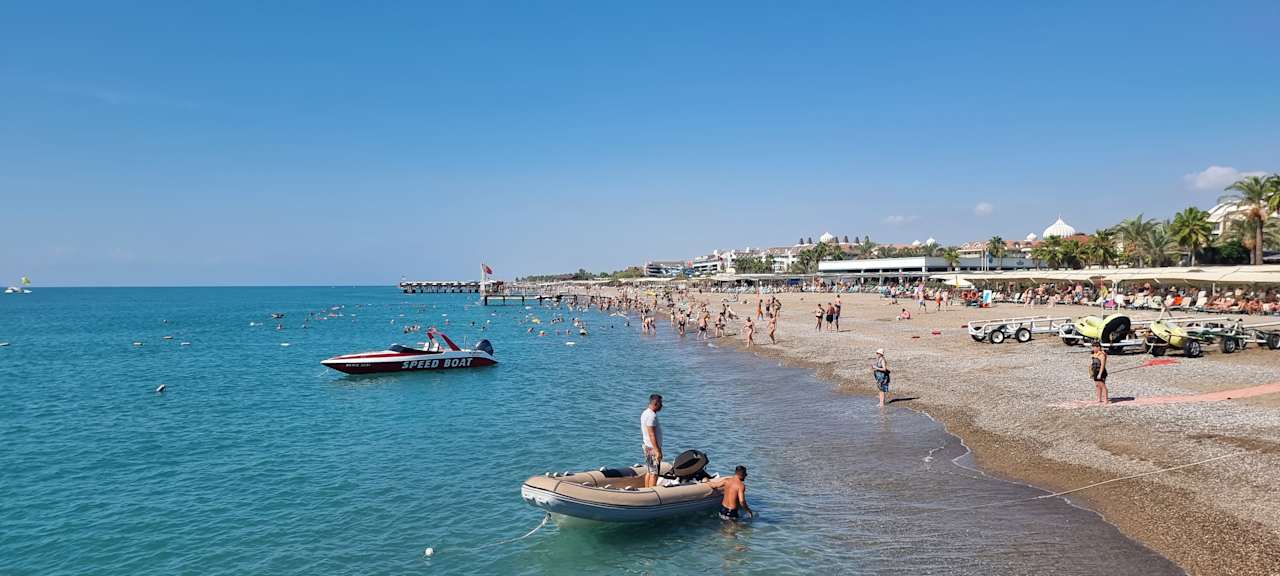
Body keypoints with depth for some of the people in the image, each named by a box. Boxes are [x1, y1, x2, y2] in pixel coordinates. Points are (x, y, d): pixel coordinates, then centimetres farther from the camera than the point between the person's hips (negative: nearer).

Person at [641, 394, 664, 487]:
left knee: (648, 472, 13)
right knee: (654, 473, -5)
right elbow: (652, 435, -23)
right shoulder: (651, 415, -20)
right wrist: (657, 451, -23)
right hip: (653, 448, -10)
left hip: (647, 446, 10)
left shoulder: (645, 413, 11)